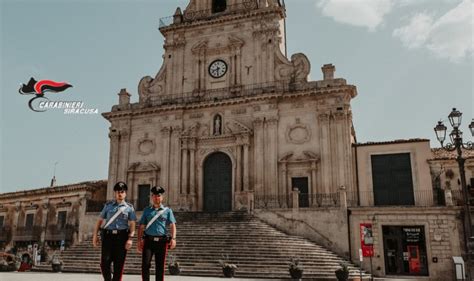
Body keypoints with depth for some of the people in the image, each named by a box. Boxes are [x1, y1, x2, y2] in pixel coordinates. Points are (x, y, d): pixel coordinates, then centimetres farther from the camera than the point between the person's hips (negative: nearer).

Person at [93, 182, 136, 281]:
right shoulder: (108, 205, 12)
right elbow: (100, 221, 13)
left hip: (122, 236, -1)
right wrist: (95, 235, 5)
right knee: (105, 262, -4)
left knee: (119, 264, 2)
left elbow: (132, 224, 1)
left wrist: (130, 239, -10)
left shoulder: (129, 207, 7)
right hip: (108, 235, 1)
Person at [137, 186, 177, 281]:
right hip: (148, 240, 1)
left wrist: (173, 238, -14)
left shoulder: (167, 210, 7)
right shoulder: (147, 210, 11)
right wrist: (139, 240, 2)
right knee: (145, 264, -7)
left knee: (160, 266, 5)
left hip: (162, 241, 0)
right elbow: (141, 226, 11)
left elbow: (172, 225, 0)